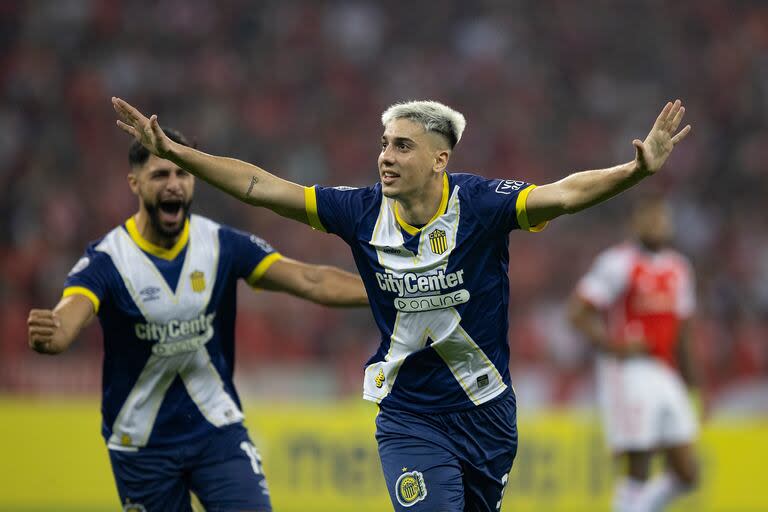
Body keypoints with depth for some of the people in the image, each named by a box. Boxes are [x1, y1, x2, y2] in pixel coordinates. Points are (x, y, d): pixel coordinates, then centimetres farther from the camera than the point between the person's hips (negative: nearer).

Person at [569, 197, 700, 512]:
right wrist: (615, 346, -21)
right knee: (638, 471, -7)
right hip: (629, 374, -7)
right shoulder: (619, 263, -8)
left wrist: (692, 380, 22)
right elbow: (579, 312, -11)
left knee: (685, 474, 3)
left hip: (666, 377, 7)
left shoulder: (679, 269, 15)